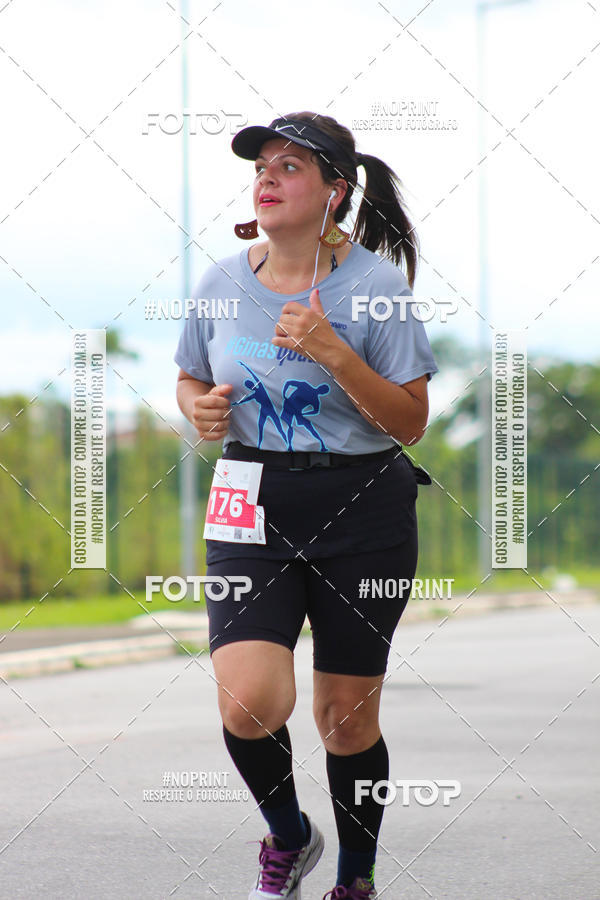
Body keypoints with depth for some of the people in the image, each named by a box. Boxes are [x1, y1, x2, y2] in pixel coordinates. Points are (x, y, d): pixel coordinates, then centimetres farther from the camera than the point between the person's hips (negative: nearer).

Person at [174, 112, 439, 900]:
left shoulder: (375, 285, -7)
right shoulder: (222, 282, 3)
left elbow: (410, 423, -9)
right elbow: (190, 380, 19)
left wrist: (333, 352, -22)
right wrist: (200, 409, -5)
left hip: (363, 515, -2)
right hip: (253, 509, 2)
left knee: (347, 715, 6)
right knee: (250, 701, -17)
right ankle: (288, 836, 14)